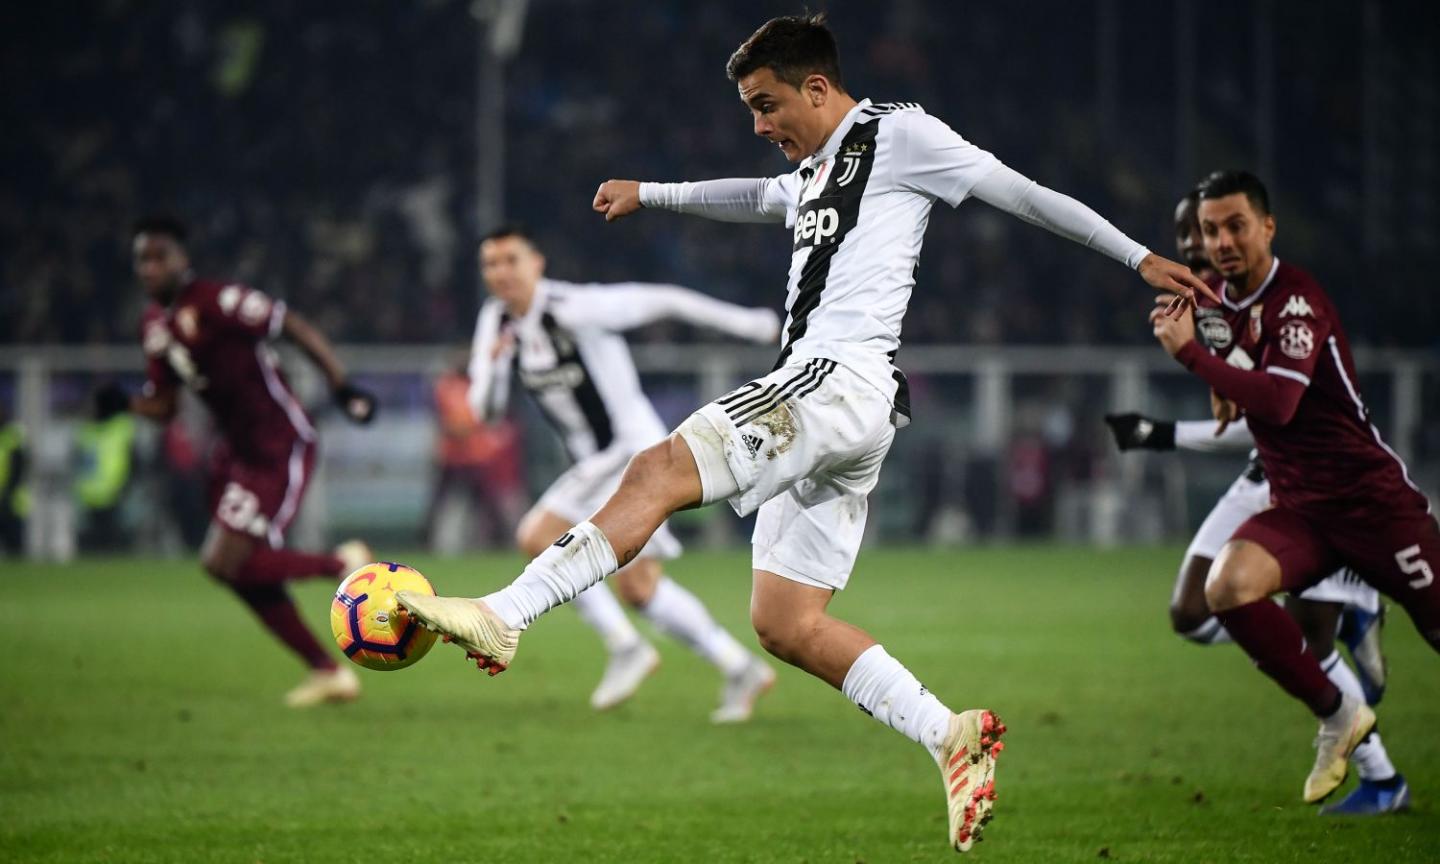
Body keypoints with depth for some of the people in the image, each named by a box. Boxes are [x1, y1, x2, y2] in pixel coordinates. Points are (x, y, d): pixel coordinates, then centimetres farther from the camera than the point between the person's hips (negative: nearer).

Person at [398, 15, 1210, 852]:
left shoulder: (896, 135, 2)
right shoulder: (815, 173, 28)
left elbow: (1023, 194, 2)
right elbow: (755, 198, 51)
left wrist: (1140, 257, 2)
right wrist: (650, 194, 52)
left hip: (843, 378, -10)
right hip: (817, 397, 10)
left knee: (658, 472, -23)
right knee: (787, 625, 3)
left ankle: (502, 618, -33)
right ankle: (954, 737, -2)